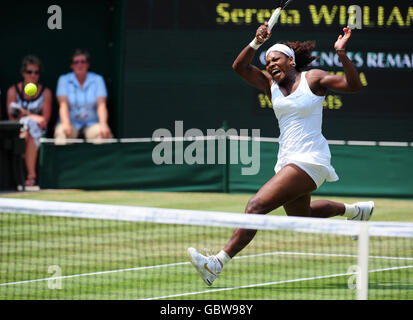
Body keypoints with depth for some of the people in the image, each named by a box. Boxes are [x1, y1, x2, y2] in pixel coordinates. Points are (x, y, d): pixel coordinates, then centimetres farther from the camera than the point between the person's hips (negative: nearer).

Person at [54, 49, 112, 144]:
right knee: (62, 132, -35)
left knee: (102, 133, -32)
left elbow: (101, 105, -4)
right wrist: (66, 124, -26)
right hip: (71, 122, -1)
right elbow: (63, 105, -7)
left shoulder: (97, 79, 6)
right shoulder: (64, 80, 4)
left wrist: (103, 124, -23)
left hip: (92, 123, 1)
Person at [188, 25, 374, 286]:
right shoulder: (271, 84, 11)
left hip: (310, 160, -9)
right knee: (300, 218, 26)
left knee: (257, 206, -20)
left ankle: (217, 264, -24)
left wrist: (341, 53, -25)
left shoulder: (313, 78, -3)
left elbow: (353, 85, -12)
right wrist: (256, 43, -17)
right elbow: (240, 67, -1)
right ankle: (354, 210, 49)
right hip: (288, 161, 9)